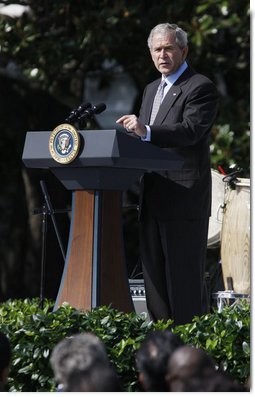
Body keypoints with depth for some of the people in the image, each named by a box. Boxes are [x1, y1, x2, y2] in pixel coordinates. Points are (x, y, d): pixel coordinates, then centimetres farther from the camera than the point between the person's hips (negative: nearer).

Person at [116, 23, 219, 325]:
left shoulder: (200, 88, -7)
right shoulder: (152, 90, 20)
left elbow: (190, 130, -22)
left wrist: (146, 131, -35)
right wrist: (132, 131, 0)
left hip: (184, 197, -8)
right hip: (153, 198, 9)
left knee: (184, 275, -6)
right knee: (154, 275, 10)